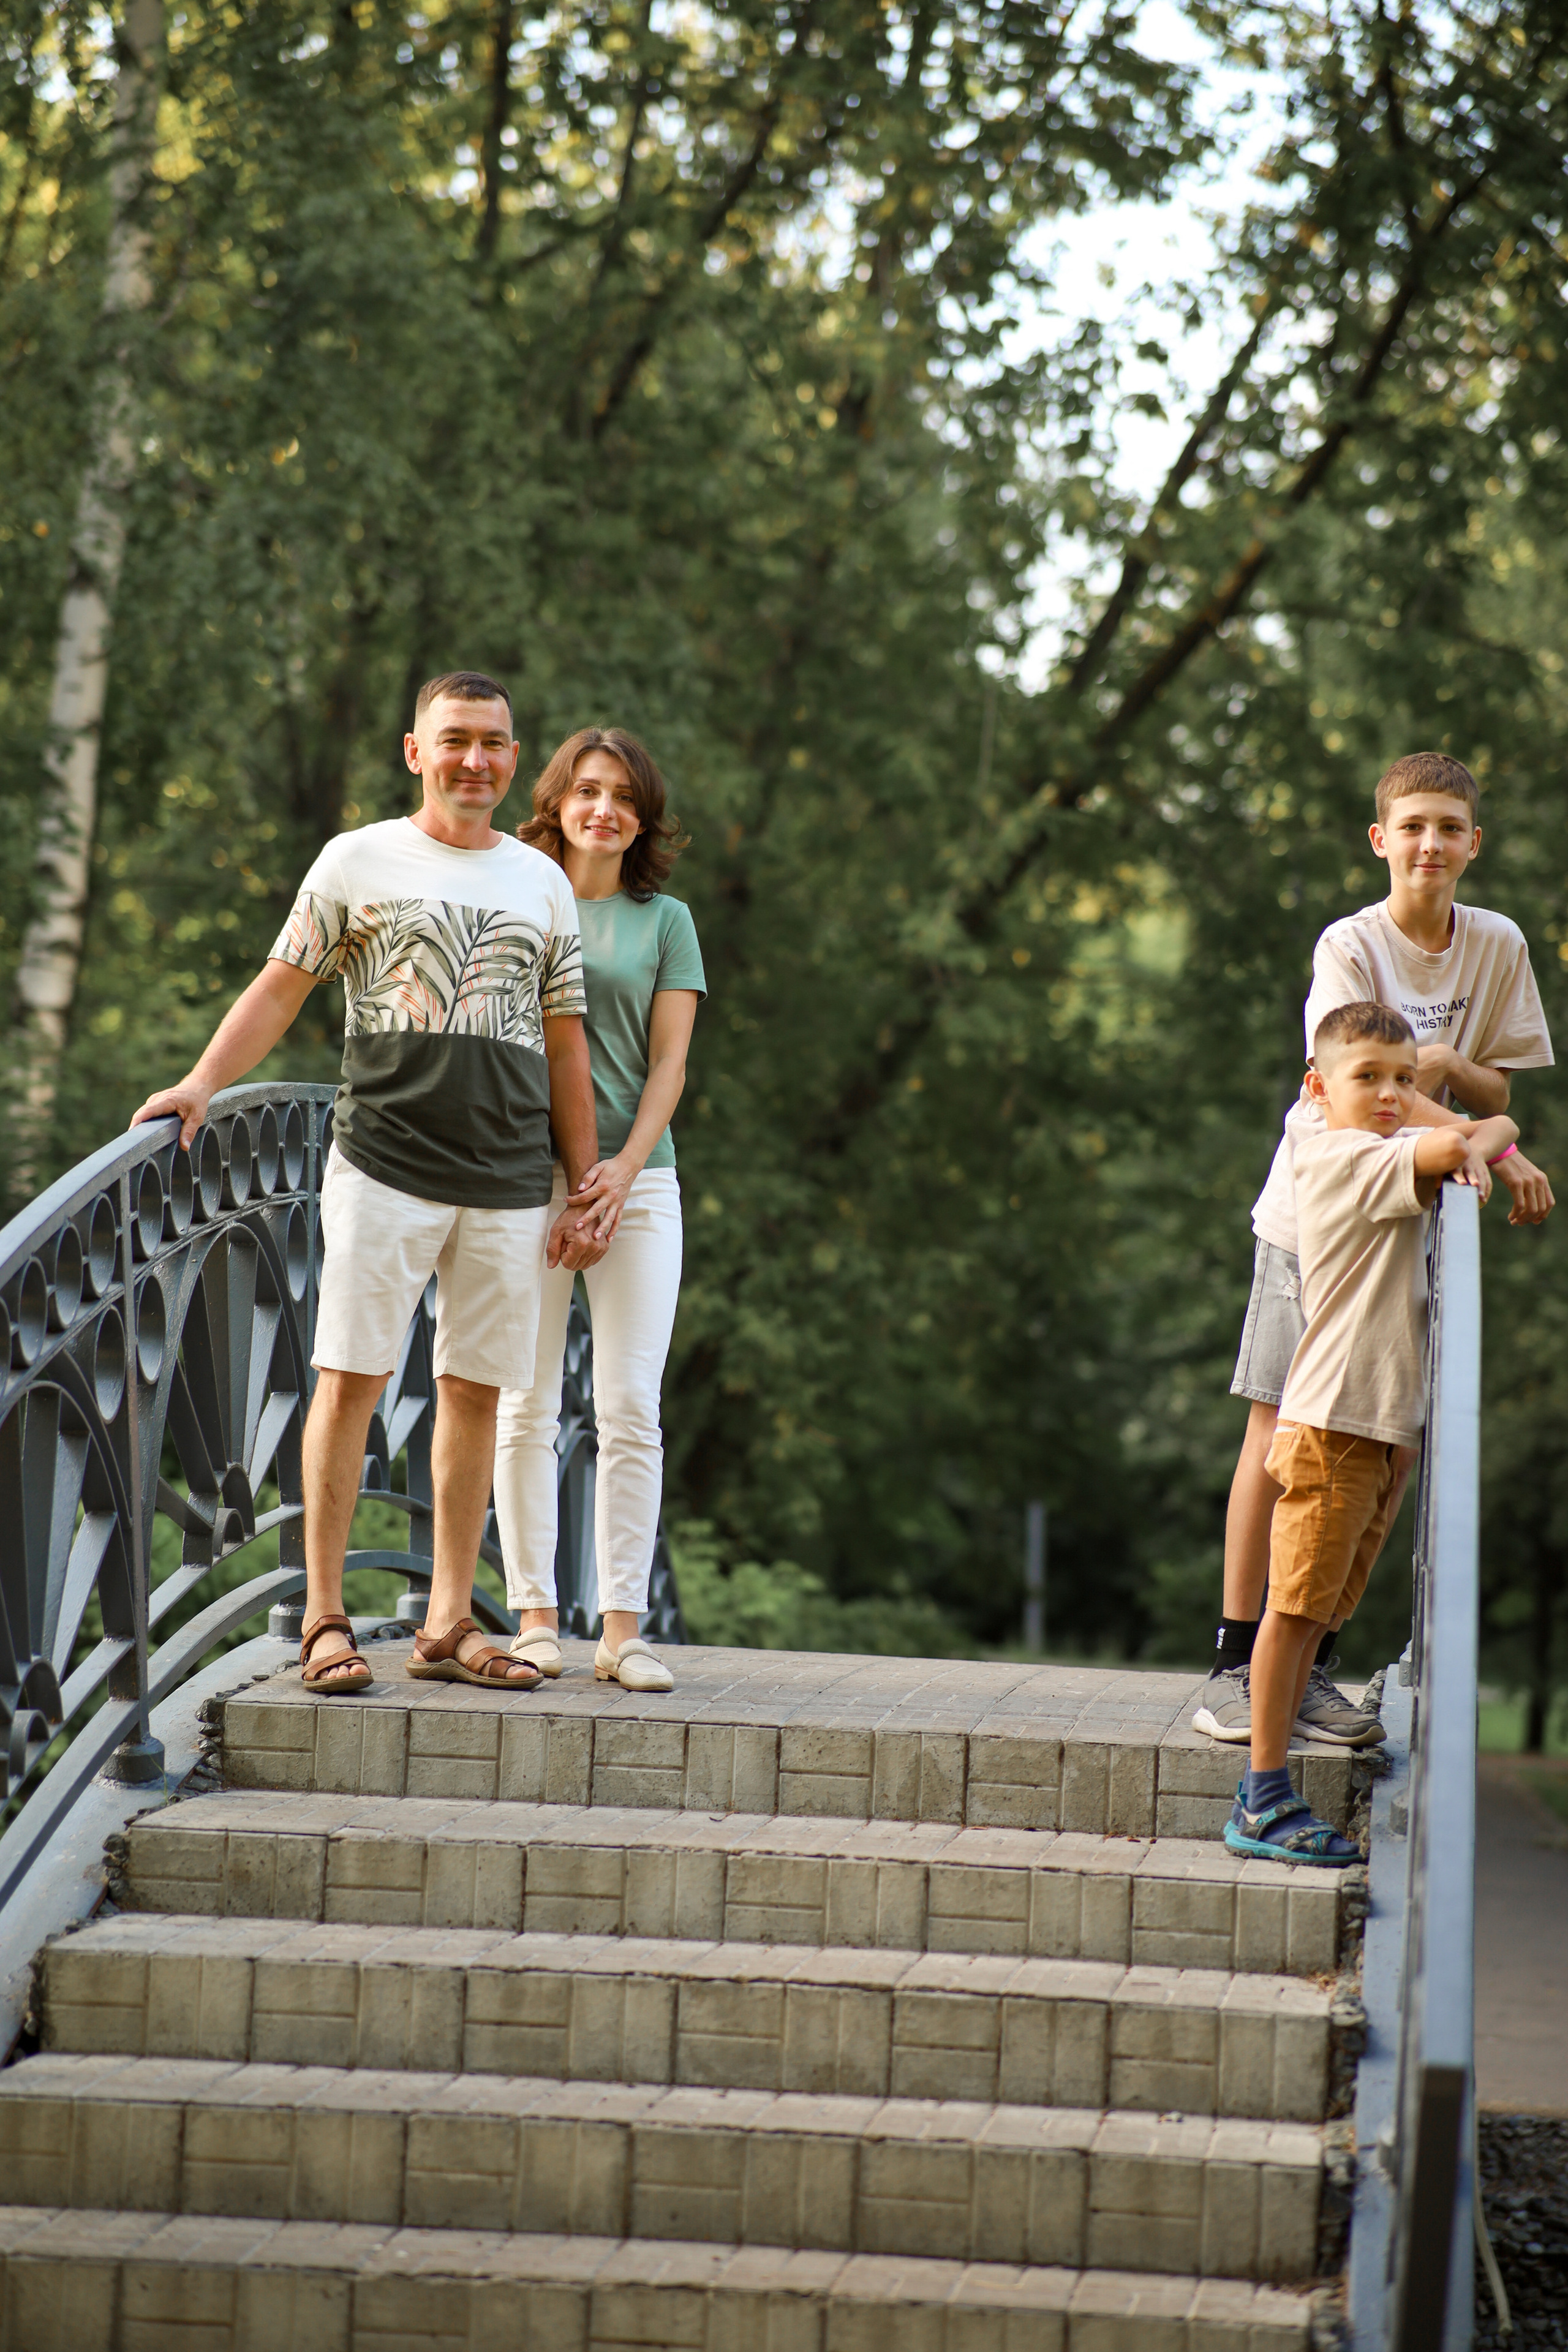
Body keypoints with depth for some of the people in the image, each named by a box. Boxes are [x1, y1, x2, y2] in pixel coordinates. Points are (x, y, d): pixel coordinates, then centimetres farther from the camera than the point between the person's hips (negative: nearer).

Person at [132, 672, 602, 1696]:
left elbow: (565, 1045, 16)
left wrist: (586, 1190, 12)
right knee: (352, 1380, -6)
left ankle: (449, 1625, 10)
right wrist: (201, 1086, -9)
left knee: (477, 1391, 4)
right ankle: (326, 1620, 1)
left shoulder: (542, 882, 14)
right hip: (385, 1171, -3)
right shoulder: (359, 862, 6)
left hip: (509, 1184, 3)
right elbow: (279, 990, 6)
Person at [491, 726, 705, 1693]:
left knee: (631, 1410, -4)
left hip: (635, 1181, 1)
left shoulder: (665, 921, 11)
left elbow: (669, 1062, 4)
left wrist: (624, 1170, -7)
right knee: (527, 1405, -1)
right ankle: (535, 1616, 4)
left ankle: (624, 1626, -2)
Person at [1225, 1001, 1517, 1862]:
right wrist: (1468, 1144, -5)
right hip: (1335, 1419, -9)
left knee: (1318, 1610, 9)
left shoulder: (1392, 1153, 17)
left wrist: (1485, 1150, 11)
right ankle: (1264, 1802, -4)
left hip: (1387, 1424, 9)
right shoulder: (1344, 1157, -11)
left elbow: (1497, 1127, 32)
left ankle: (1264, 1795, 13)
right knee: (1295, 1605, -6)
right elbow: (1444, 1150, -25)